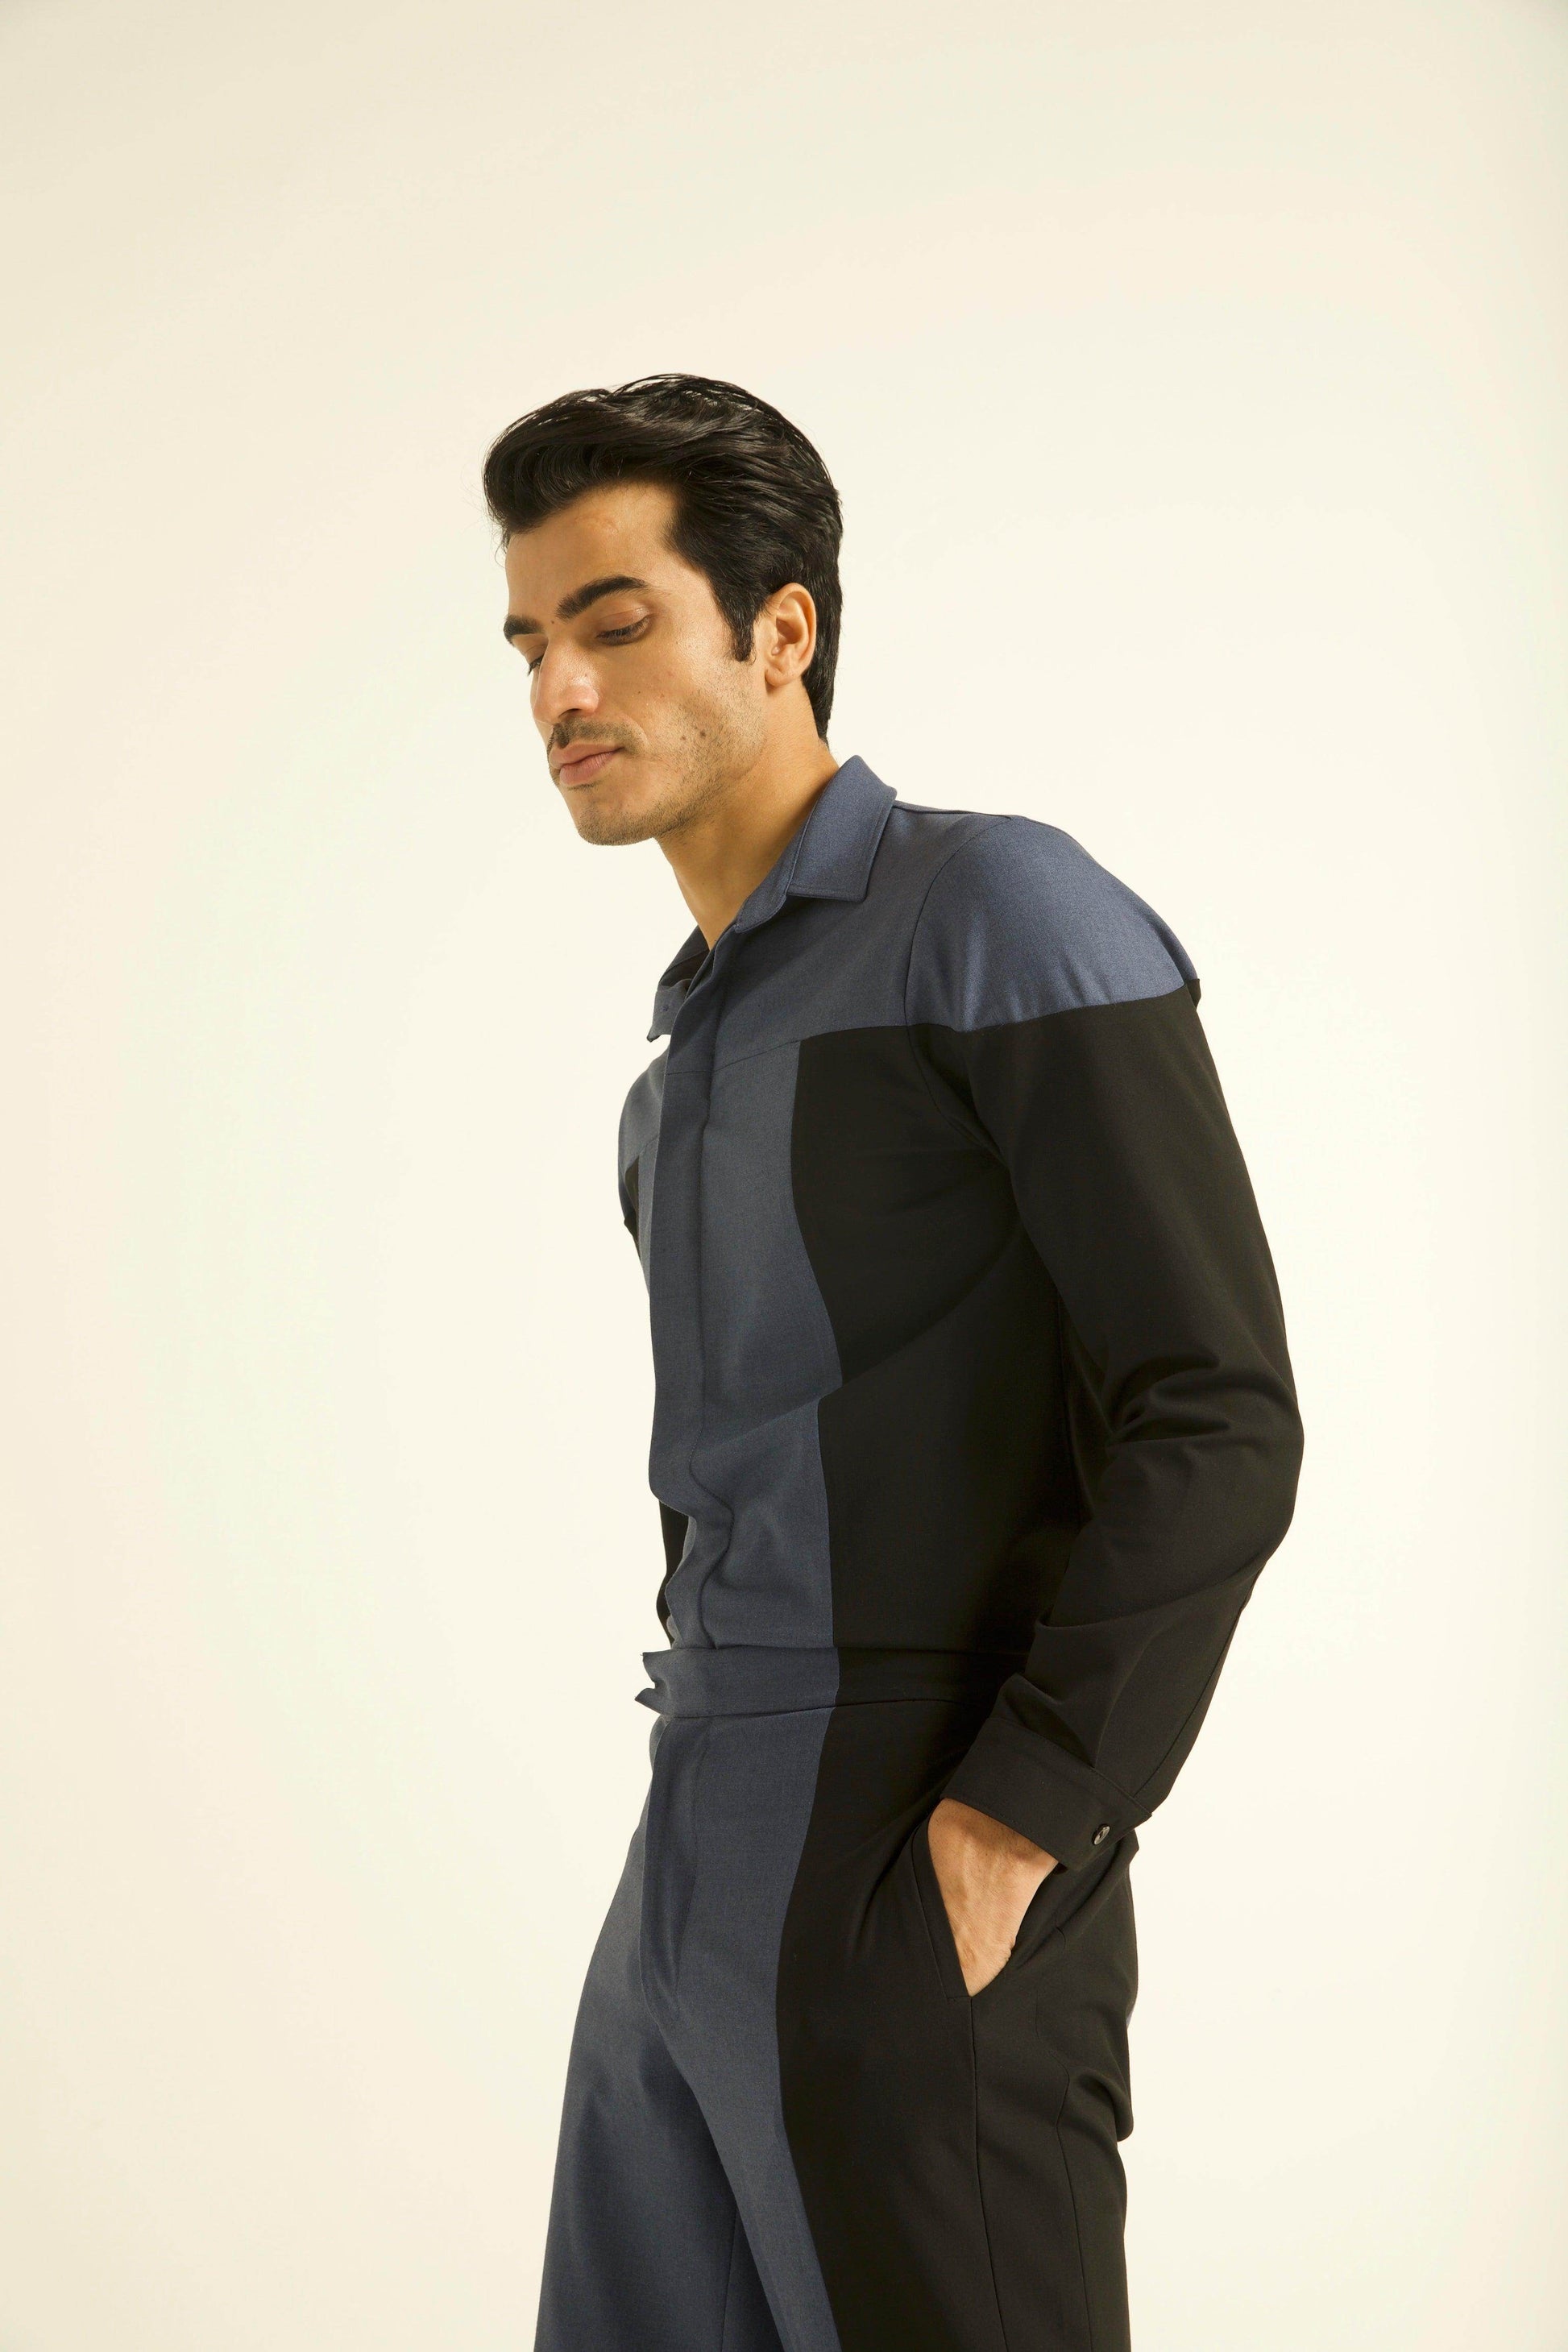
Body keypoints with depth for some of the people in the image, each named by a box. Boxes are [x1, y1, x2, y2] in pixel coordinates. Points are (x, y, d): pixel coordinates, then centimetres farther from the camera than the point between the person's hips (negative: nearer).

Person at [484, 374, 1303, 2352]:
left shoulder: (1006, 909, -8)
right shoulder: (704, 1044, 18)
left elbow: (1216, 1424, -15)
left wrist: (1005, 1834, -19)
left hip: (907, 1891, -8)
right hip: (691, 1890, 8)